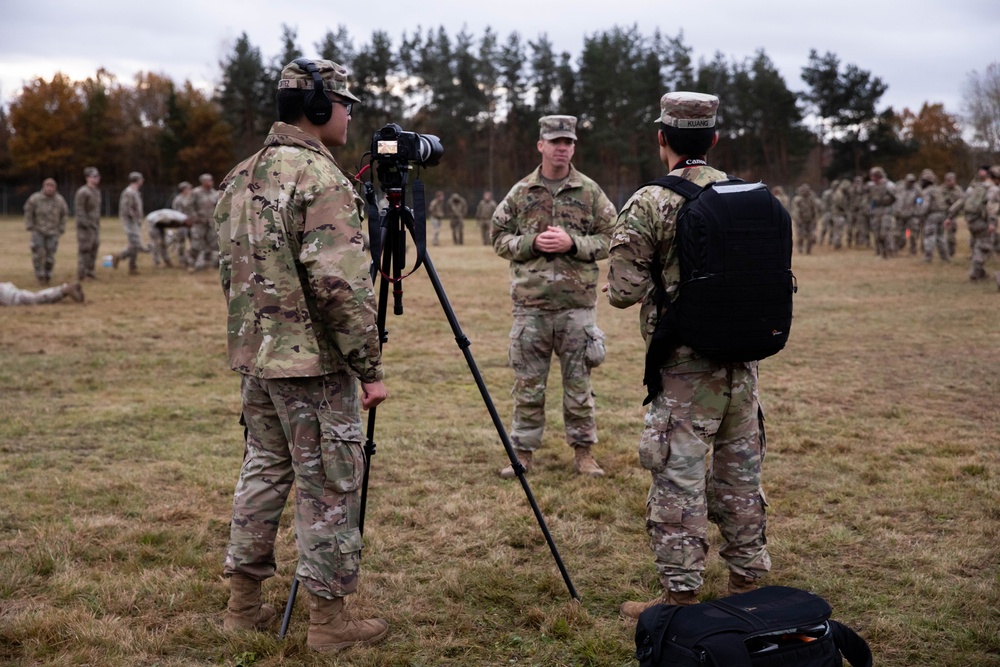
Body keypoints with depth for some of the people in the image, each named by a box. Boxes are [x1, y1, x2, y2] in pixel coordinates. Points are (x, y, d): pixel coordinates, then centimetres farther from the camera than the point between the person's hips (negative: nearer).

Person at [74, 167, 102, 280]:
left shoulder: (97, 192, 15)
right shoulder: (83, 192, -12)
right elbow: (78, 209, -16)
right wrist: (84, 223, -22)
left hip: (95, 225, 8)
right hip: (85, 225, -8)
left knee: (94, 247, 7)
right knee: (85, 248, -8)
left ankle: (89, 271, 14)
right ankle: (81, 273, -5)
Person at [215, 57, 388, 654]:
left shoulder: (240, 177, 11)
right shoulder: (321, 178, -17)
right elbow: (340, 284, -23)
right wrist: (370, 368, -17)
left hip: (254, 356, 9)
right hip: (314, 361, -9)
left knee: (265, 469, 18)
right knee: (330, 485, 1)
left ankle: (244, 603, 25)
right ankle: (330, 620, 9)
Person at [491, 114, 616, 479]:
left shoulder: (590, 192, 4)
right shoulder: (520, 192, 6)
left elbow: (608, 239, 3)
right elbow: (499, 236, 8)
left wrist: (572, 243, -12)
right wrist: (532, 243, -9)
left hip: (576, 305, -1)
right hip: (529, 304, 1)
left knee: (578, 382, 7)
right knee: (528, 383, 6)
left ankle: (583, 451, 17)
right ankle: (523, 452, 15)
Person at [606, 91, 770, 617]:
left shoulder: (650, 204, -11)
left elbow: (623, 291, -11)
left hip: (686, 367, -6)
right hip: (743, 362, 6)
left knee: (679, 481, 1)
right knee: (741, 475, 16)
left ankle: (681, 598, 7)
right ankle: (747, 581, 27)